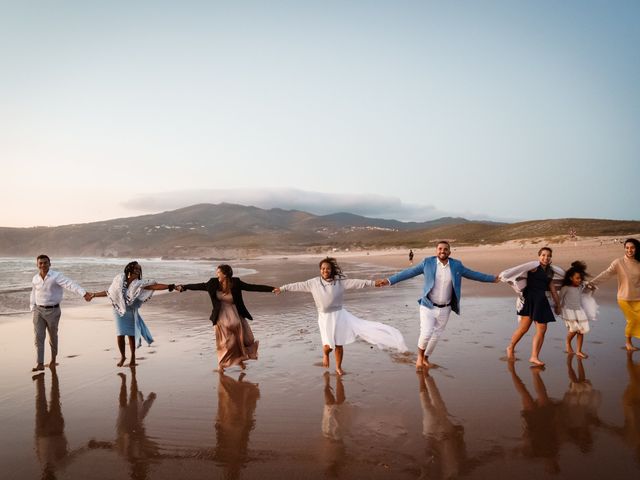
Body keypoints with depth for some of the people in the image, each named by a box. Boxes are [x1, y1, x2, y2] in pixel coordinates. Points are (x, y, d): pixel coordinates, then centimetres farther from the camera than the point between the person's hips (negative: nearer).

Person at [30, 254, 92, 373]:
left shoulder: (56, 276, -14)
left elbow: (71, 285, -27)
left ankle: (53, 359, 32)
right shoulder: (35, 279, 3)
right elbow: (33, 293, 19)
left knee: (53, 337, 11)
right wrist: (32, 308, 13)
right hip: (38, 310, 3)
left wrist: (84, 293, -41)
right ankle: (40, 364, 0)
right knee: (38, 337, -3)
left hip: (53, 311, -3)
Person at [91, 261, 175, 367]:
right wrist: (94, 294, 16)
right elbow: (109, 292, 9)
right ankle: (123, 356, 21)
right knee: (120, 335, -4)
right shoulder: (120, 280, -5)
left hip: (131, 313, -1)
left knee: (131, 335, 2)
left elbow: (155, 286, -22)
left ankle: (133, 358, 22)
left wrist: (169, 286, -34)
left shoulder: (139, 284, -10)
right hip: (120, 311, 1)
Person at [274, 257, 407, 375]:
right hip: (324, 317, 0)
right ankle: (325, 353, 33)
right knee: (328, 344, -5)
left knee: (339, 344, 6)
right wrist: (283, 288, 7)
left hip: (339, 315, 0)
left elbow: (356, 282, -9)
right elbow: (298, 285, 5)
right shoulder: (314, 283, -2)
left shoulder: (340, 281, -6)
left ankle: (338, 367, 28)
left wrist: (372, 283, -16)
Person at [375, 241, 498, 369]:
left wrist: (493, 278, 14)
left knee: (436, 336, 13)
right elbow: (408, 272, -9)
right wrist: (388, 280, -15)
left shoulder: (456, 265, -3)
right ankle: (420, 355, 15)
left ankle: (425, 358, 36)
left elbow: (473, 274, 10)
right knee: (426, 334, -14)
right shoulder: (428, 263, -9)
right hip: (428, 306, -3)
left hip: (444, 309, 3)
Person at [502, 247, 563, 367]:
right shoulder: (534, 265, -2)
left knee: (542, 330, 2)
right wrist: (504, 275, -26)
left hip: (541, 301, 7)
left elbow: (553, 290, 23)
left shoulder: (550, 272, 17)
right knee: (524, 327, -8)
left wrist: (557, 304, 25)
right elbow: (520, 269, -14)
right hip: (529, 298, -7)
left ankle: (534, 357, 8)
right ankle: (511, 348, 15)